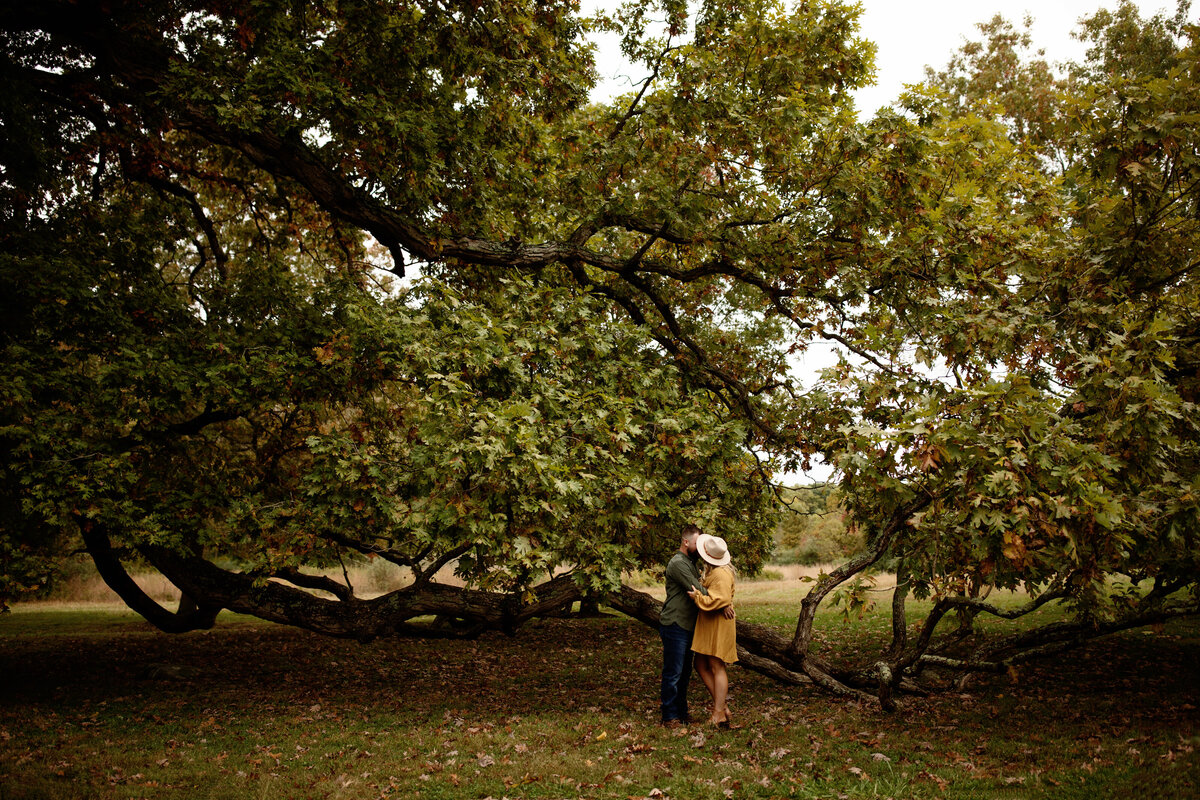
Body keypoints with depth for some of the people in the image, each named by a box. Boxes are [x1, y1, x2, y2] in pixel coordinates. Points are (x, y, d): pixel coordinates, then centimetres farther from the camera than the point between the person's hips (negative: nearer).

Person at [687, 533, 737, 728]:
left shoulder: (721, 574, -19)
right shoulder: (712, 571, 15)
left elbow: (721, 600, -28)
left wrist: (698, 597, -19)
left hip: (719, 626, -10)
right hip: (707, 626, 10)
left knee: (717, 667, -5)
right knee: (701, 665, 11)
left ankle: (719, 714, 1)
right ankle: (722, 705, 15)